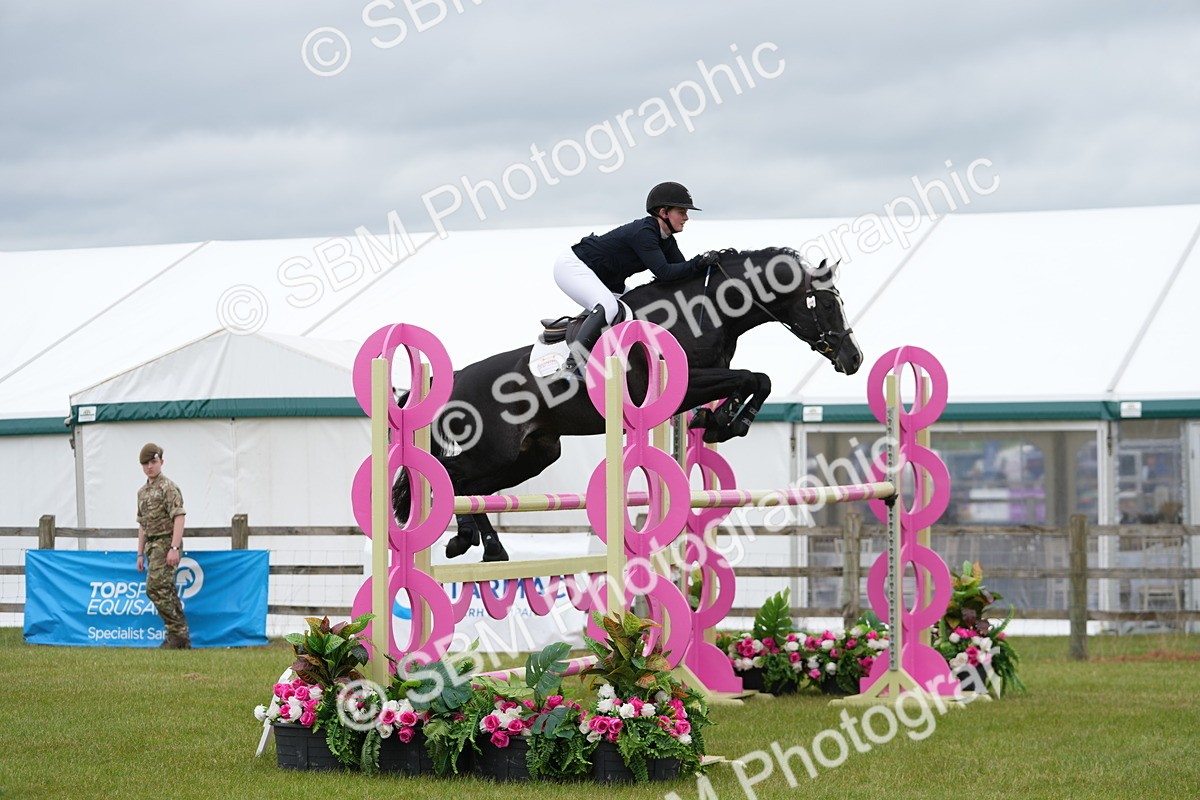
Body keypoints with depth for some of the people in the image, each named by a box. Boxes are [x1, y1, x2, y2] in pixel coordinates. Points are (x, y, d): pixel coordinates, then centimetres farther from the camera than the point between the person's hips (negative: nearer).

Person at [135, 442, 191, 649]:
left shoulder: (168, 487, -8)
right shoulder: (143, 492, 18)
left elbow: (178, 518, -16)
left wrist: (174, 548, -23)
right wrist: (140, 554, 19)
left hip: (166, 543, -9)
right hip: (151, 545, 9)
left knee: (156, 588, -17)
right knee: (168, 593, 7)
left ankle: (176, 632, -14)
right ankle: (182, 639, 8)